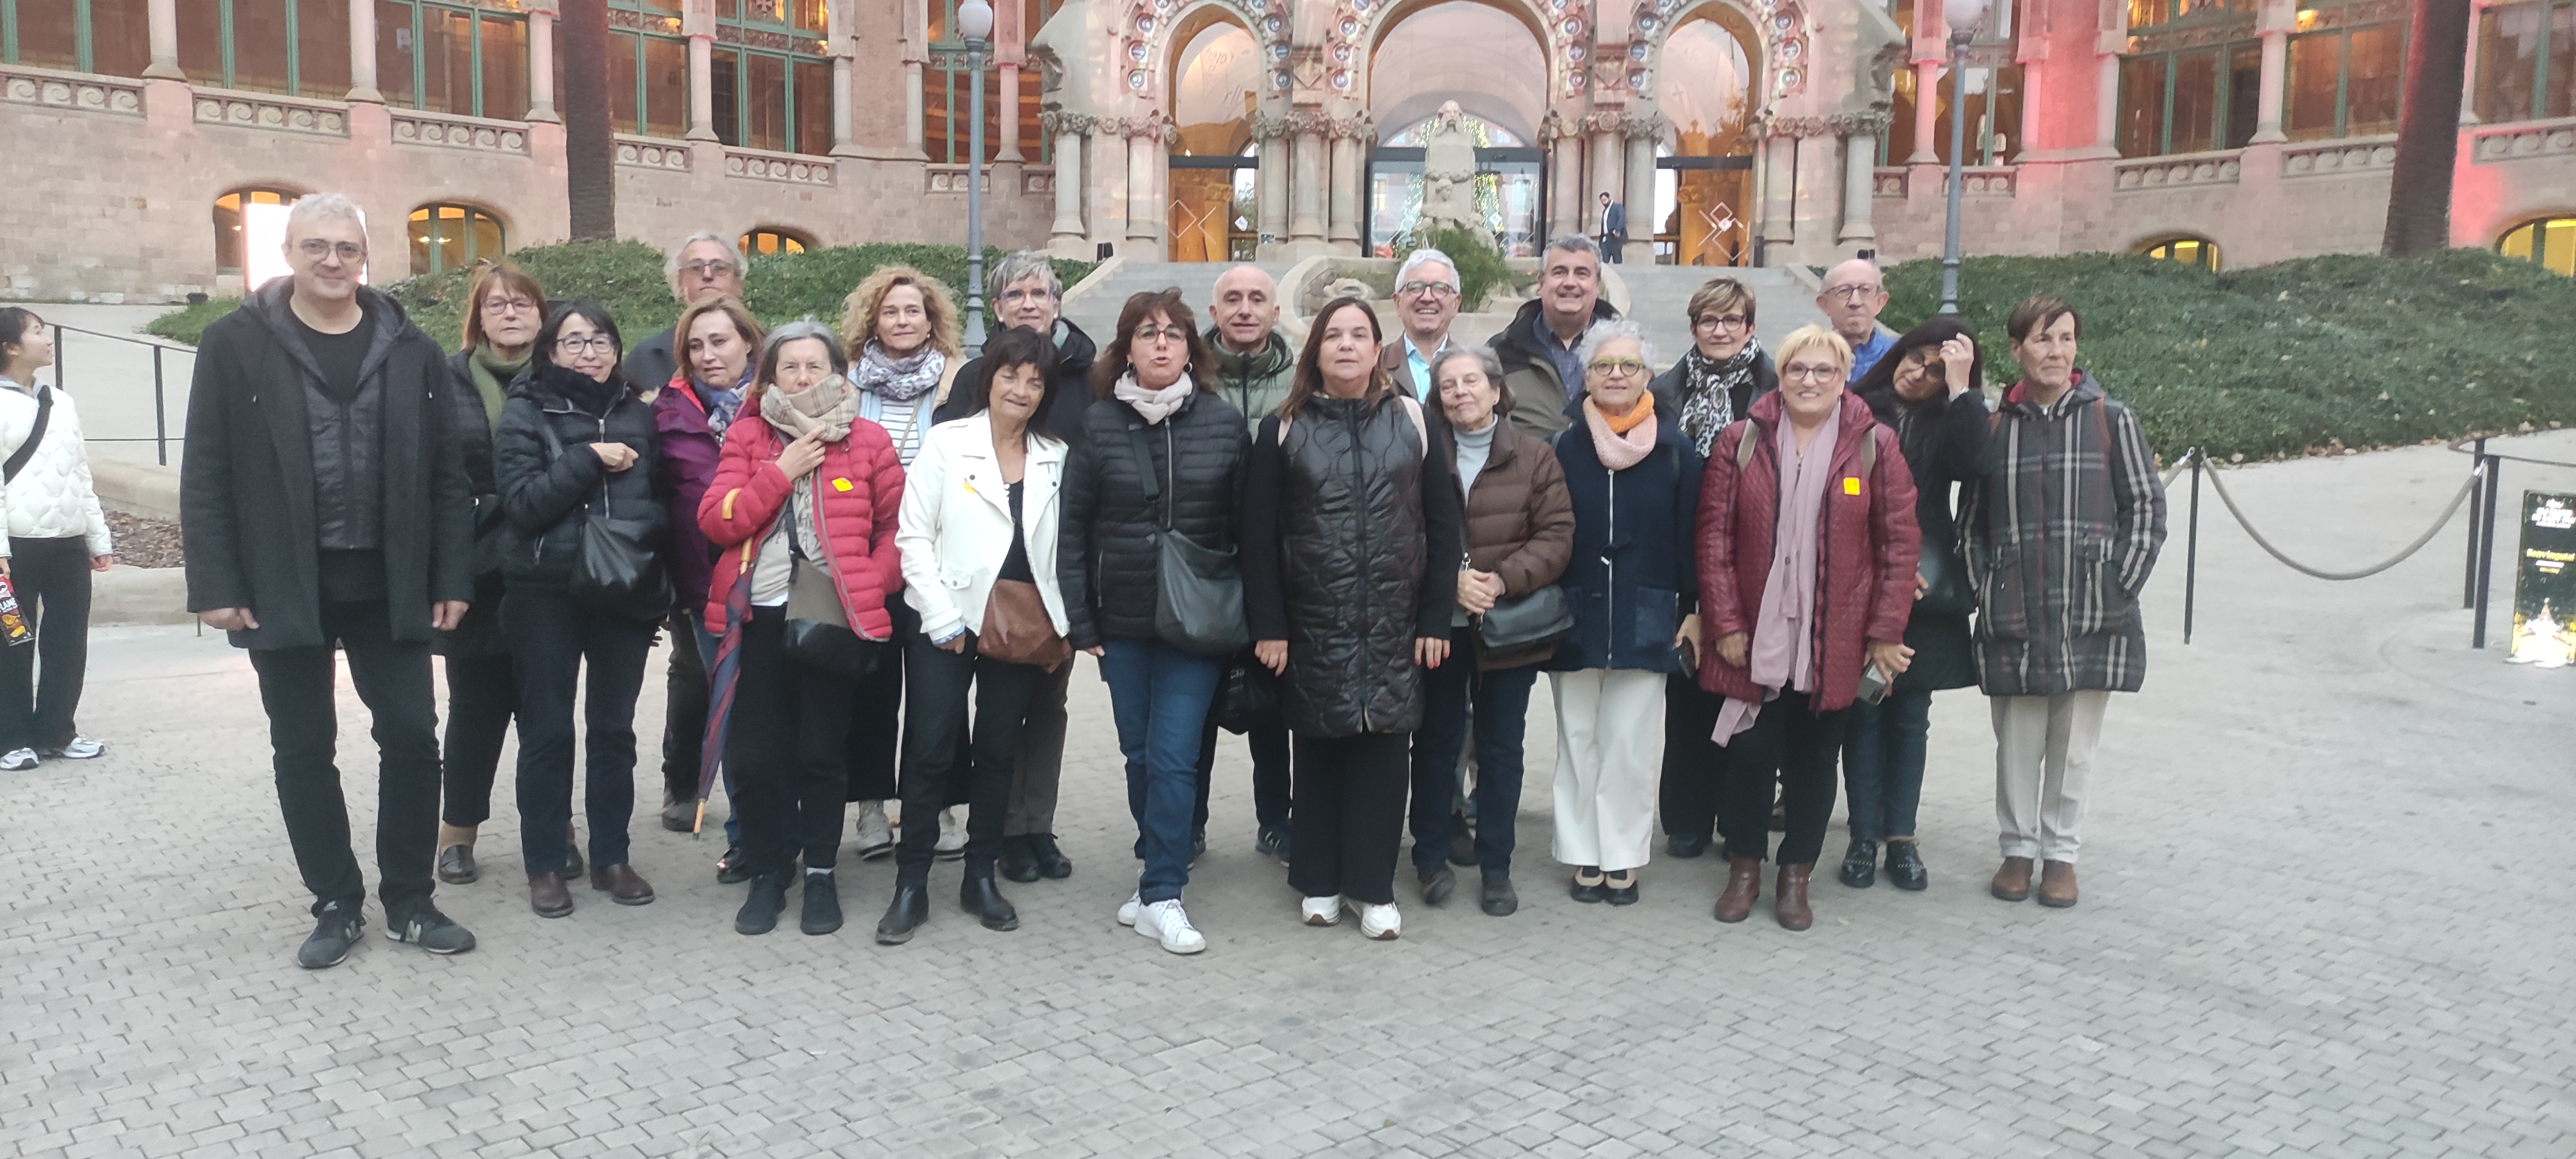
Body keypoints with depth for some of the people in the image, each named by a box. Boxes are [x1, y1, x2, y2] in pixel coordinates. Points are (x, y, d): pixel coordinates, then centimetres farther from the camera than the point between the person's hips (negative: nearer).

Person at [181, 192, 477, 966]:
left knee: (412, 737, 2)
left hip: (390, 585, 1)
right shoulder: (236, 345, 0)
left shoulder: (412, 351, 4)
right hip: (285, 586, -1)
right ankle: (336, 905, 20)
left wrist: (453, 577, -2)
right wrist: (216, 586, -9)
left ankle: (410, 900, 17)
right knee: (304, 749, 7)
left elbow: (446, 475, 4)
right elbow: (207, 477, -2)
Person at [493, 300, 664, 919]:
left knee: (614, 728, 8)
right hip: (546, 595, -2)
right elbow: (521, 504, -12)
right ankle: (545, 864, 15)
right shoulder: (525, 412, 0)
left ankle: (611, 856, 19)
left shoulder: (637, 414, 8)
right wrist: (589, 461, -18)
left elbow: (661, 497, 13)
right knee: (547, 730, 4)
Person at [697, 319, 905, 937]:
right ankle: (767, 873, 21)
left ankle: (821, 874, 20)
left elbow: (896, 527, 7)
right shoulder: (746, 436, 7)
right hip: (757, 615, 1)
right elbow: (716, 520, -4)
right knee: (753, 753, 4)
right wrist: (782, 471, -10)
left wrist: (871, 585, -7)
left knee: (822, 750, 5)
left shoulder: (869, 441, 4)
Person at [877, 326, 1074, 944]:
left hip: (1023, 628, 3)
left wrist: (1064, 626, 3)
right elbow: (914, 537, -3)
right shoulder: (947, 443, 1)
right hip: (949, 623, -3)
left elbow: (1063, 547, 10)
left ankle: (981, 879, 21)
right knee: (931, 750, -2)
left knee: (998, 752, 10)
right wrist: (944, 619, -9)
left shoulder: (1056, 458, 9)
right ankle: (911, 887, 7)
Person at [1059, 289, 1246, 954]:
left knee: (1173, 755, -7)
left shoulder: (1225, 423, 0)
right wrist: (1080, 622, -1)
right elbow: (1074, 527, 3)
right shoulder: (1100, 425, 2)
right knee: (1140, 755, 11)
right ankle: (1161, 871, 28)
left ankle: (1162, 897, 2)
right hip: (1123, 621, 2)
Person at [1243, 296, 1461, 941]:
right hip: (1312, 624, 0)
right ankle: (1319, 883, 21)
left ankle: (1374, 888, 15)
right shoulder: (1283, 430, 4)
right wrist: (1267, 625, -5)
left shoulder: (1415, 423, 6)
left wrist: (1436, 620, -1)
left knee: (1384, 749, 3)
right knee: (1318, 749, 7)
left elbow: (1442, 526, 4)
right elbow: (1259, 534, 1)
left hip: (1395, 623, 0)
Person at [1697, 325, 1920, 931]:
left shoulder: (1876, 446, 0)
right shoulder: (1739, 442, 1)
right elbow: (1715, 537, -1)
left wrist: (1886, 632, -4)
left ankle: (1796, 877, 24)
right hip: (1755, 636, 0)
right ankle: (1745, 869, 22)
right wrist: (1725, 624, -6)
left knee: (1814, 758, 9)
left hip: (1835, 643, 0)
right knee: (1752, 753, 3)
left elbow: (1899, 543, 0)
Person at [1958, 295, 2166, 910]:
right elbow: (1971, 520, 10)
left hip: (2093, 617, -1)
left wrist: (2121, 585, -7)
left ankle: (2061, 852, 23)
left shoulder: (2112, 419, 0)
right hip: (2015, 619, 1)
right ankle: (2018, 848, 25)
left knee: (2074, 745, 8)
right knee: (2017, 742, 8)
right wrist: (1983, 589, 1)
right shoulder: (1995, 427, 5)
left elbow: (2146, 507, 0)